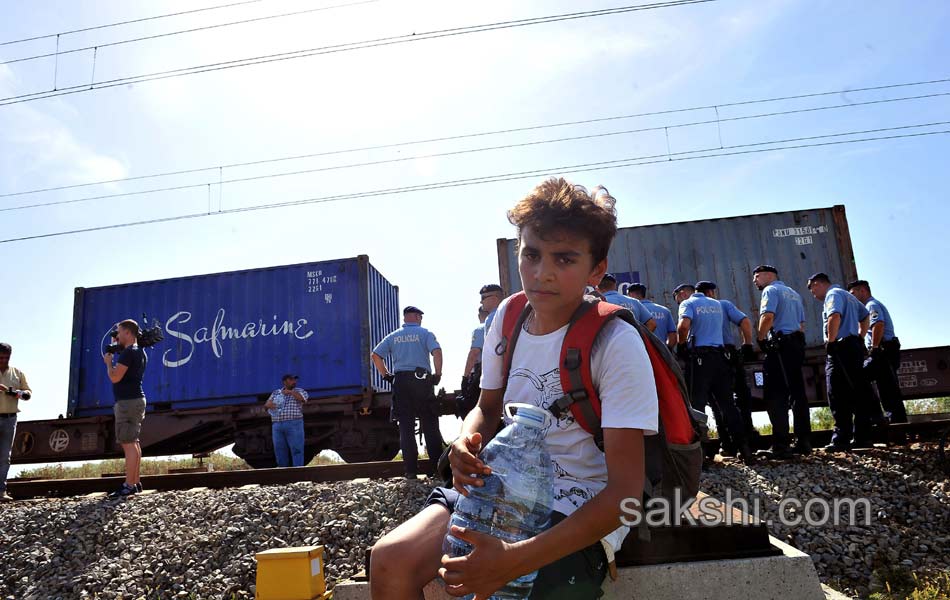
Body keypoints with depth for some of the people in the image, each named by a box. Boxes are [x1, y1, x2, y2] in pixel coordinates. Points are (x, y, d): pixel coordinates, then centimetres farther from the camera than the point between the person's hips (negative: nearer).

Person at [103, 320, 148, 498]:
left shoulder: (128, 352, -14)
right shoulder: (141, 352, 17)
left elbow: (115, 377, -18)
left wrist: (108, 362, -1)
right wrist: (114, 360, 19)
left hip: (128, 402, -10)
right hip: (136, 399, 10)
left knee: (128, 443, -10)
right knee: (133, 442, 13)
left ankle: (129, 486, -10)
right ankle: (135, 482, 17)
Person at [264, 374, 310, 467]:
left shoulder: (300, 391, 9)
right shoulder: (275, 393, 19)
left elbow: (304, 399, -10)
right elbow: (266, 405, 16)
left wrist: (290, 392, -8)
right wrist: (269, 404, -7)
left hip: (294, 424, -3)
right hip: (277, 425, 4)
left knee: (296, 449, -9)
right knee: (279, 450, 5)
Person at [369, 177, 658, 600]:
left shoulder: (616, 344, -18)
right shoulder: (509, 315, 0)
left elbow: (625, 491, -20)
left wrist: (517, 559, -28)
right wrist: (466, 445, -11)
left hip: (583, 510, -5)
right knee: (389, 562, -14)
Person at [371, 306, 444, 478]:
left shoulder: (393, 336, 13)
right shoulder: (425, 333, 4)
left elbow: (375, 355, 6)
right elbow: (437, 351, -13)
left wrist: (386, 375, 11)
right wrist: (438, 374, -5)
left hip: (400, 381, 2)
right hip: (422, 379, -2)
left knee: (406, 427, 4)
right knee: (430, 425, 5)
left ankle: (411, 469, 4)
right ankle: (436, 465, 4)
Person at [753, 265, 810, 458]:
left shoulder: (771, 290, -2)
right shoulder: (794, 294, 24)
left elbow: (768, 316, -17)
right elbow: (801, 324, 21)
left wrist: (760, 339, -7)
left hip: (780, 346, -9)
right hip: (797, 344, 9)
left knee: (776, 396, -8)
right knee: (798, 393, 9)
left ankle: (781, 445, -11)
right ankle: (804, 443, 9)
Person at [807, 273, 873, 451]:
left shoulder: (833, 294, -6)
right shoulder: (848, 296, 24)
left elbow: (834, 317, -24)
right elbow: (865, 316, 33)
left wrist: (830, 341, -17)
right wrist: (860, 338, 25)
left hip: (840, 348, -10)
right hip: (855, 346, 10)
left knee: (838, 395, -9)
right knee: (859, 393, 8)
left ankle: (841, 439, -8)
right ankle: (862, 437, 9)